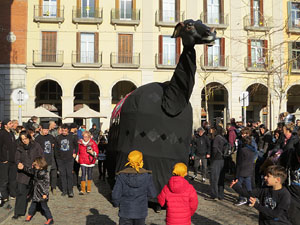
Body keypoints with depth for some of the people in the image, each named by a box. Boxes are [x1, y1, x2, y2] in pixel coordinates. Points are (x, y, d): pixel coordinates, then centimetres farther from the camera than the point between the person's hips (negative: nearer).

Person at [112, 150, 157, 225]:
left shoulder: (122, 175, -14)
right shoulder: (146, 175, -12)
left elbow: (115, 195, -12)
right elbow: (152, 194, -5)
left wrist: (116, 204, 8)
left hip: (126, 211, -1)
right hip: (141, 211, 1)